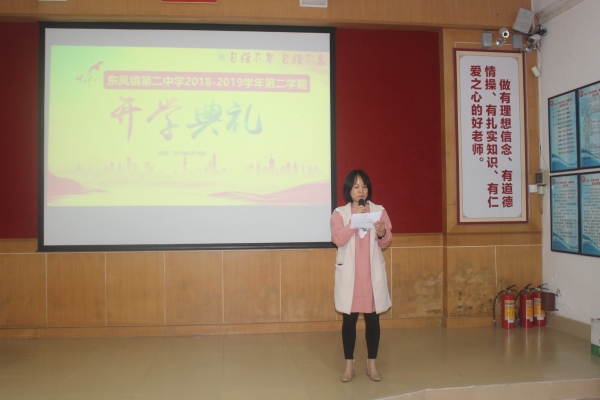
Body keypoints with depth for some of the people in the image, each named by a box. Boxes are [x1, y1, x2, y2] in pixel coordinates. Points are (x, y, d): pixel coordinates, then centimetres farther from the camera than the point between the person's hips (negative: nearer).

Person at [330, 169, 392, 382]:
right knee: (349, 319, 3)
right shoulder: (339, 213, 1)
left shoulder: (379, 210, 5)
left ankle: (372, 364, 18)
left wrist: (382, 233, -18)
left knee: (373, 318, 5)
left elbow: (385, 243, 3)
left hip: (373, 272, 1)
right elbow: (338, 239, -13)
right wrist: (355, 219, -19)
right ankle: (349, 365, 15)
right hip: (349, 273, -1)